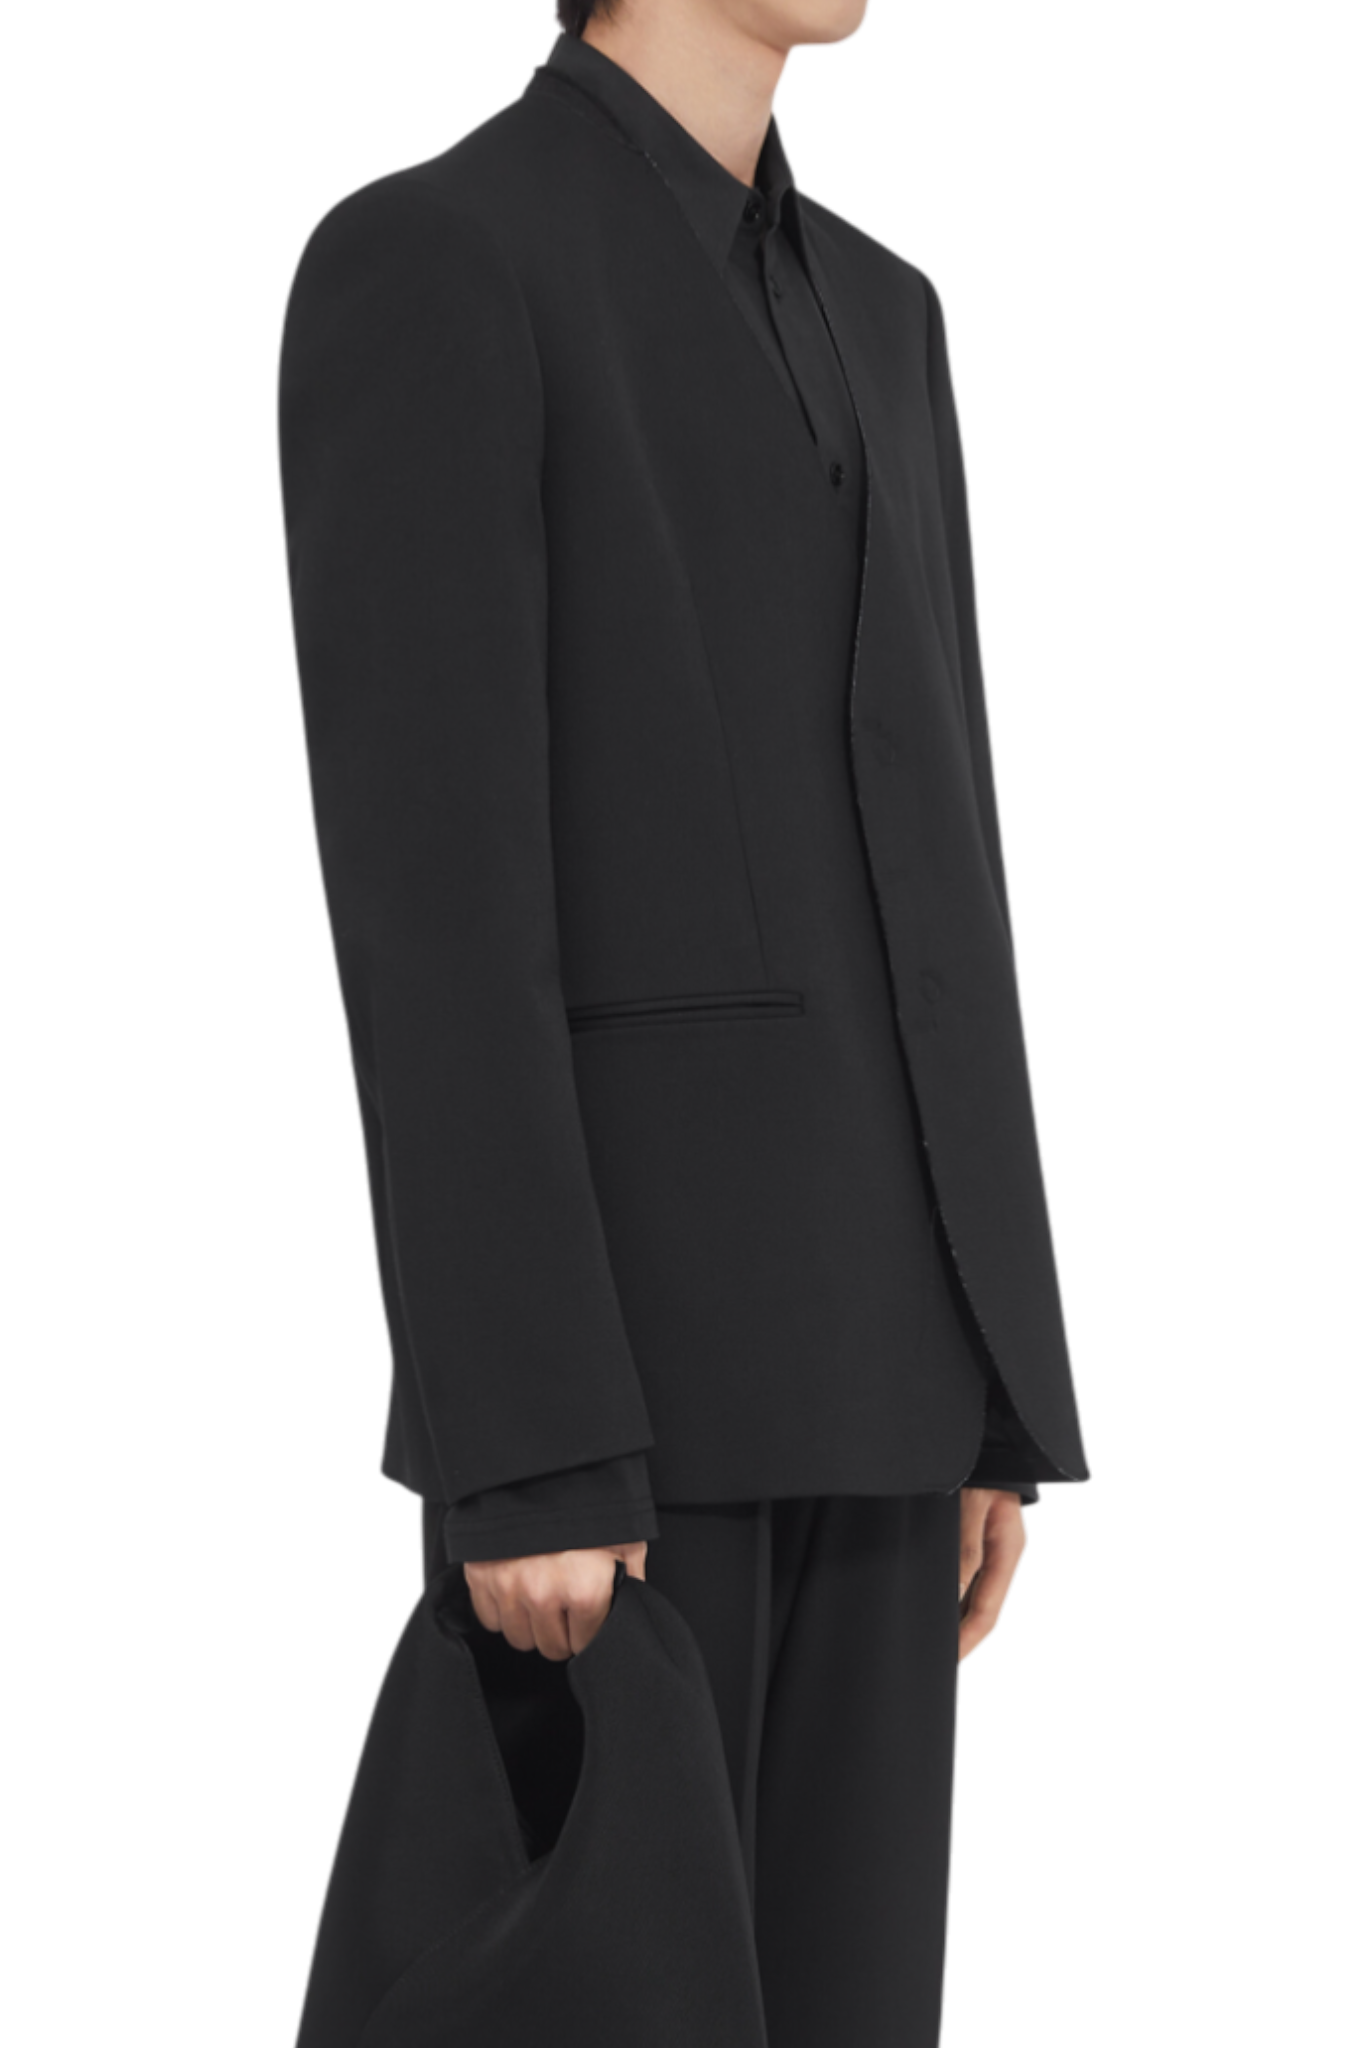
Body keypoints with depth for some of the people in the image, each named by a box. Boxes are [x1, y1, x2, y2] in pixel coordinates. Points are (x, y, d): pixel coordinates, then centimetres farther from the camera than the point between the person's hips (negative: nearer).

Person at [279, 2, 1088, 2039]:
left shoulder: (868, 312, 19)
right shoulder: (417, 267, -8)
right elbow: (426, 878, -16)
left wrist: (995, 1394, 15)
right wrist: (528, 1449, -20)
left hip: (853, 1321, 8)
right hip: (611, 1324, -8)